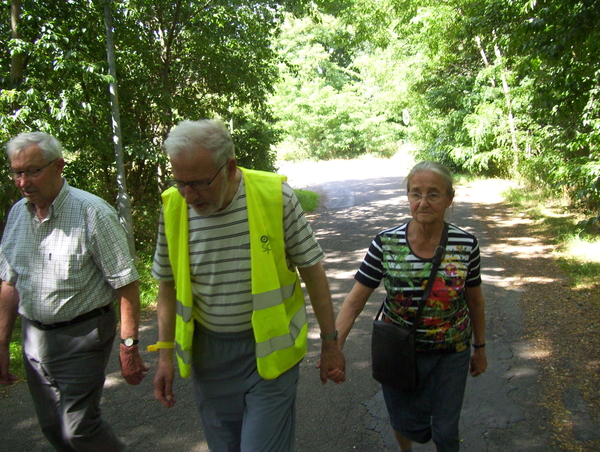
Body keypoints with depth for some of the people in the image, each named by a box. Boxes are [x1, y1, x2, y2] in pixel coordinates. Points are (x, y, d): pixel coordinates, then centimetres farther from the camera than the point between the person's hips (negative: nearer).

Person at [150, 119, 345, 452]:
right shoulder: (173, 208, -7)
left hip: (270, 348, -3)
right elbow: (169, 285, 5)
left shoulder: (275, 197, -15)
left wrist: (330, 343, -1)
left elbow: (312, 272, -7)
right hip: (207, 352, 3)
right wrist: (165, 355, 5)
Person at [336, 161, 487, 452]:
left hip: (451, 354, 0)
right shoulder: (385, 243, -16)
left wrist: (480, 348, 11)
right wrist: (333, 346, -27)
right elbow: (355, 300, -15)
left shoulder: (466, 245, -13)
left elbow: (475, 300, 1)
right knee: (405, 423, 20)